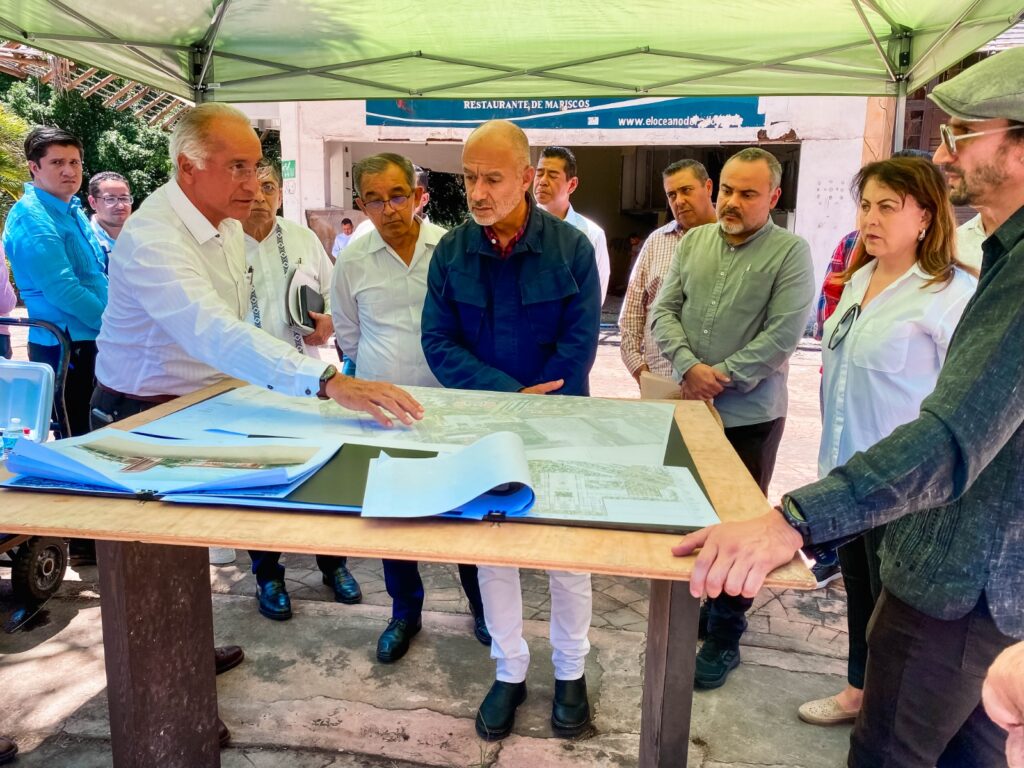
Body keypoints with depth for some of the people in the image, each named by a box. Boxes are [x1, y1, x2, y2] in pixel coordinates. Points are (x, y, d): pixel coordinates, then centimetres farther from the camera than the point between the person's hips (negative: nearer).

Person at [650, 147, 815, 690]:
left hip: (749, 415, -4)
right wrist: (688, 367, -14)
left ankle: (724, 637, 22)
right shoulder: (693, 242, 7)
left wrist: (720, 377, -15)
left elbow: (782, 336, -14)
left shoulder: (791, 253, -6)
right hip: (688, 406, 4)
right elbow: (664, 311, 2)